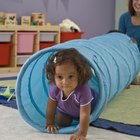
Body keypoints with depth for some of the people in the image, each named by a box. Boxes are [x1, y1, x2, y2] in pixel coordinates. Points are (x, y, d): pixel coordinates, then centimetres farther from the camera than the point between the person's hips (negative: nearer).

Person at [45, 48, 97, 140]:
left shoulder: (83, 90, -49)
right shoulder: (55, 88, -35)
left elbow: (85, 114, -47)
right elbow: (51, 107, -16)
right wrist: (50, 124, -9)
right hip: (65, 109, 3)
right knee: (62, 123, 4)